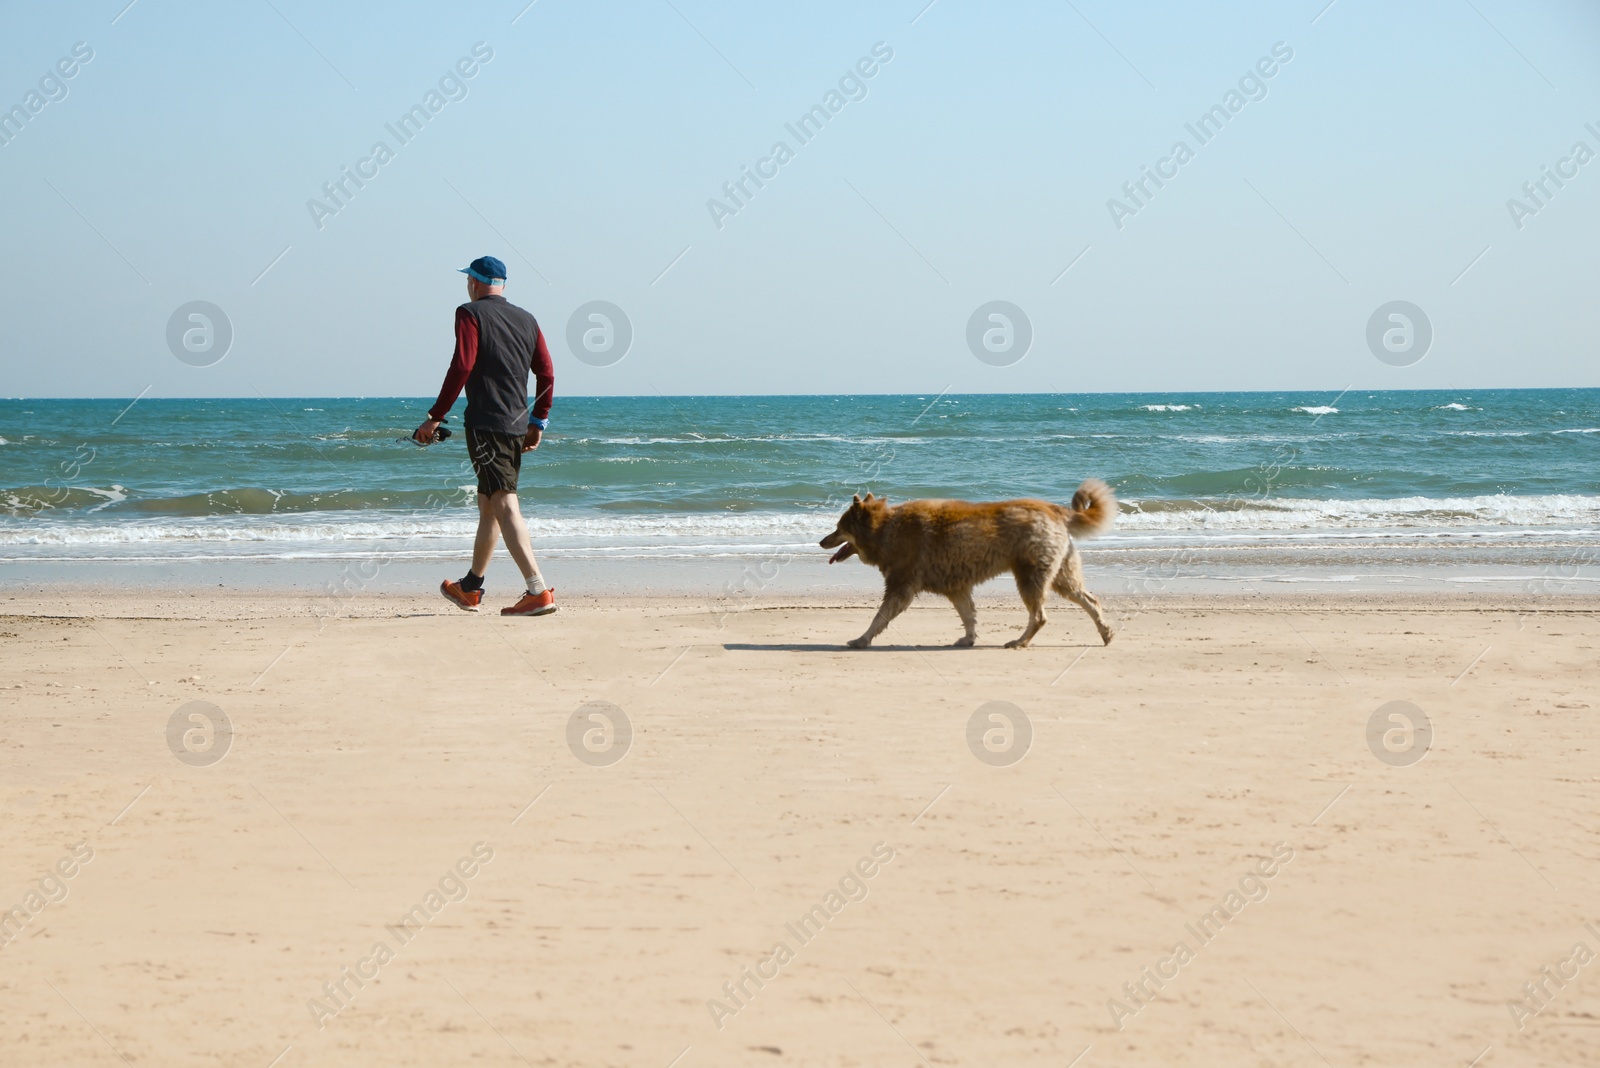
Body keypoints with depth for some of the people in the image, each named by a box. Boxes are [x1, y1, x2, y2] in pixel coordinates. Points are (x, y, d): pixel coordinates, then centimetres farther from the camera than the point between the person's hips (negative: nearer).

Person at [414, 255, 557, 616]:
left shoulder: (471, 313, -3)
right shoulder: (526, 320, 15)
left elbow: (461, 367, -13)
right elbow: (546, 373, 11)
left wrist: (435, 418, -8)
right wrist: (538, 422, 19)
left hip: (485, 423, -7)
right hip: (517, 426, 7)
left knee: (505, 506, -12)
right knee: (488, 505, 19)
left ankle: (539, 591, -23)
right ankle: (471, 588, 32)